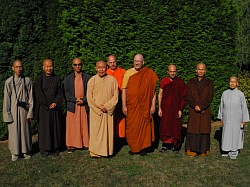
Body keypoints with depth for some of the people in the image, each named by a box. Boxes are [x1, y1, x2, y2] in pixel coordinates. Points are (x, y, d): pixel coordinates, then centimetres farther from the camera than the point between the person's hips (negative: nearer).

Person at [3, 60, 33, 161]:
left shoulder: (27, 80, -2)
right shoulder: (9, 82, -4)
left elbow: (31, 98, 1)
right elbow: (6, 99, -1)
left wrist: (30, 113, -2)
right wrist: (7, 115, -4)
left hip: (24, 109, 1)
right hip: (13, 110, 0)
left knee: (25, 130, 8)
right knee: (14, 131, 6)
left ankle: (26, 150, 25)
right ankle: (15, 152, 23)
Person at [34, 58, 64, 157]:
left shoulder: (57, 79, 10)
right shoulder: (39, 79, 1)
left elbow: (60, 93, 6)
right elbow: (38, 94, -6)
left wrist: (56, 103, -10)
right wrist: (48, 104, -9)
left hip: (55, 108, 3)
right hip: (43, 108, -2)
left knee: (55, 128, 5)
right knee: (44, 128, 1)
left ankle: (55, 148, 14)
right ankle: (44, 149, 11)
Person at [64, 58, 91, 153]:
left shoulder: (87, 77, 6)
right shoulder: (67, 78, 8)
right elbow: (65, 93, 3)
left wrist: (84, 100, -11)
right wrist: (75, 99, -11)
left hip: (84, 106, 0)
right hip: (72, 106, 0)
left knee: (85, 126, 3)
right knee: (72, 126, 2)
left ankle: (86, 143, 12)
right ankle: (71, 145, 10)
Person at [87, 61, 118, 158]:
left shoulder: (112, 80, 0)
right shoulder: (92, 80, -1)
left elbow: (115, 96, -1)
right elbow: (89, 97, -2)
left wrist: (107, 106, -11)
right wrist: (99, 107, -8)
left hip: (108, 111, 1)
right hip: (95, 111, -1)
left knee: (108, 131, 4)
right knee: (96, 131, 2)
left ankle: (107, 151, 14)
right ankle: (95, 152, 10)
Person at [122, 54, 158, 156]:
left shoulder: (149, 74, 0)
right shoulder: (128, 73, 1)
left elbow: (153, 90, 1)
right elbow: (124, 90, 1)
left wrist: (153, 105, -3)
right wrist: (124, 105, -4)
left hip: (145, 106, 0)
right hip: (131, 106, 1)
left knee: (144, 126, 4)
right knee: (132, 126, 6)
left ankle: (143, 147, 19)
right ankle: (133, 147, 21)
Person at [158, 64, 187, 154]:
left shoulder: (180, 82, -1)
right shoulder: (164, 81, 2)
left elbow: (183, 97, 0)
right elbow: (160, 95, 5)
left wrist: (180, 109, -6)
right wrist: (160, 108, 0)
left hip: (176, 109, -1)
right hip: (165, 108, 1)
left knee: (176, 127, 3)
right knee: (165, 126, 3)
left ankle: (175, 146, 15)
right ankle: (166, 145, 16)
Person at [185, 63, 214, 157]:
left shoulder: (209, 82, 4)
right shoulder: (191, 82, 7)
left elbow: (210, 97, -5)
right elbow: (188, 96, -1)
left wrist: (201, 106, -16)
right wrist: (195, 106, -14)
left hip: (205, 111, 0)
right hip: (193, 110, 1)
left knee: (204, 130, 2)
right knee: (192, 129, 1)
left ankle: (204, 150, 12)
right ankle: (191, 149, 11)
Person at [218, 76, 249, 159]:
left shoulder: (240, 94, -8)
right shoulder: (225, 93, -1)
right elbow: (221, 106, 6)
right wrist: (221, 118, 7)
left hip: (237, 119, -2)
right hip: (227, 119, 2)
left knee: (236, 134, 6)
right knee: (226, 134, 7)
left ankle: (234, 151, 20)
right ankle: (226, 150, 22)